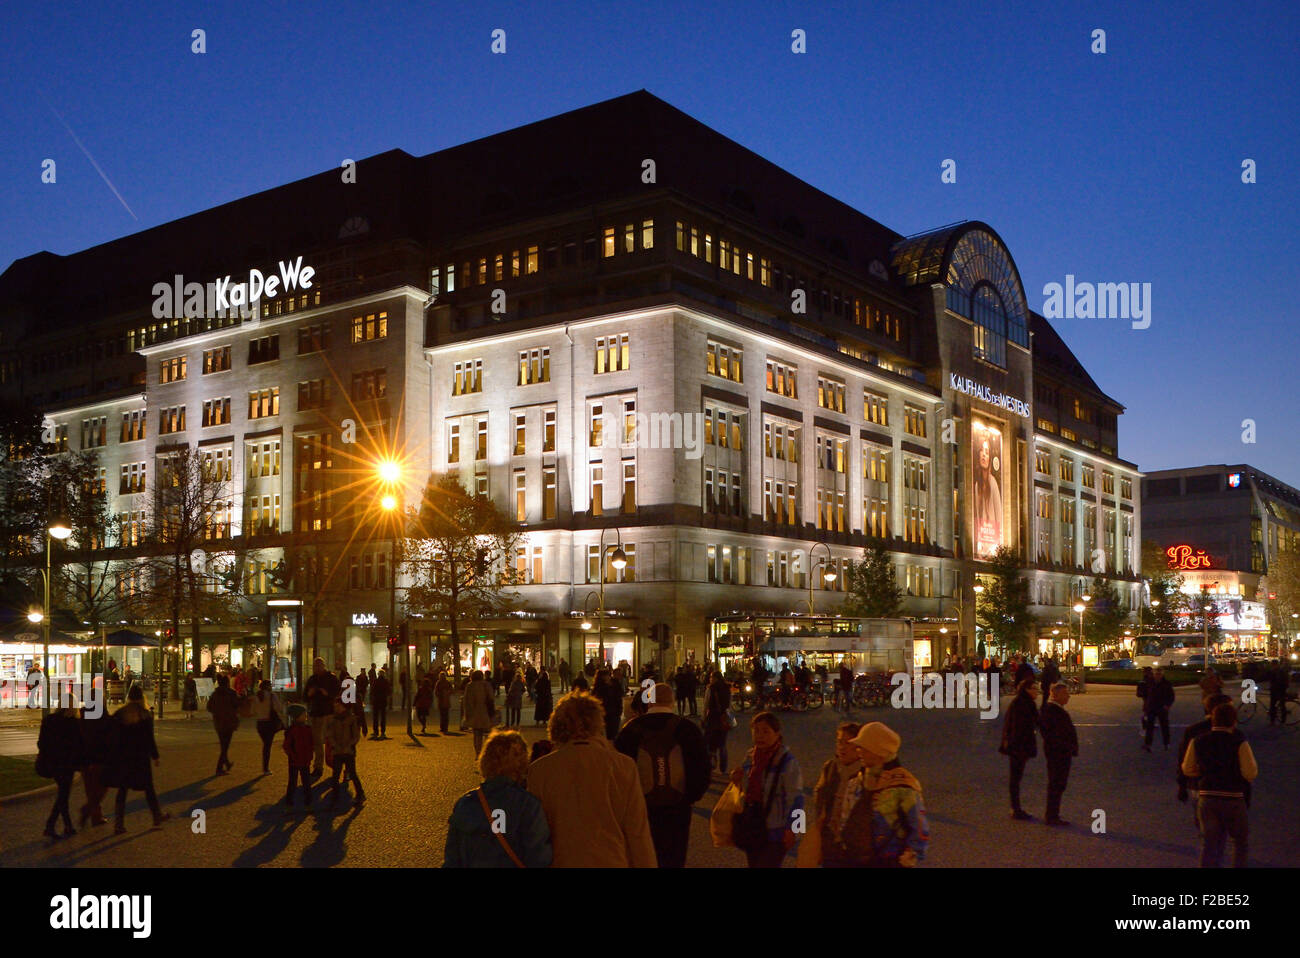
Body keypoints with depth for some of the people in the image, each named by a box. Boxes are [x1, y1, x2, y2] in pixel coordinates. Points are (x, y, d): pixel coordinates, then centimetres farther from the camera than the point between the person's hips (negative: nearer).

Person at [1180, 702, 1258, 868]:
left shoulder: (1198, 741, 0)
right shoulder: (1239, 743, -12)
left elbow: (1187, 769, 8)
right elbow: (1250, 773, -14)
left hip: (1206, 797, 3)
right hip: (1233, 798, -3)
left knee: (1209, 844, 8)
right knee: (1241, 841, 19)